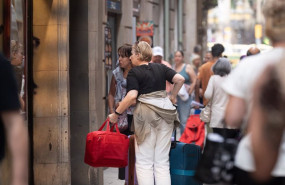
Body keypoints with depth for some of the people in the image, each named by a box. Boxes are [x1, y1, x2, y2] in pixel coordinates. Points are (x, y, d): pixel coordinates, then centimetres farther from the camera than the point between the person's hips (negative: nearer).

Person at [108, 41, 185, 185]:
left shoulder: (134, 72, -4)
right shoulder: (160, 68, 11)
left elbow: (132, 96, -16)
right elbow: (180, 79, 4)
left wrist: (116, 114, -9)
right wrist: (172, 97, 17)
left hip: (146, 113, -5)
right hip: (165, 111, 5)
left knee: (144, 162, 2)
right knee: (162, 160, 9)